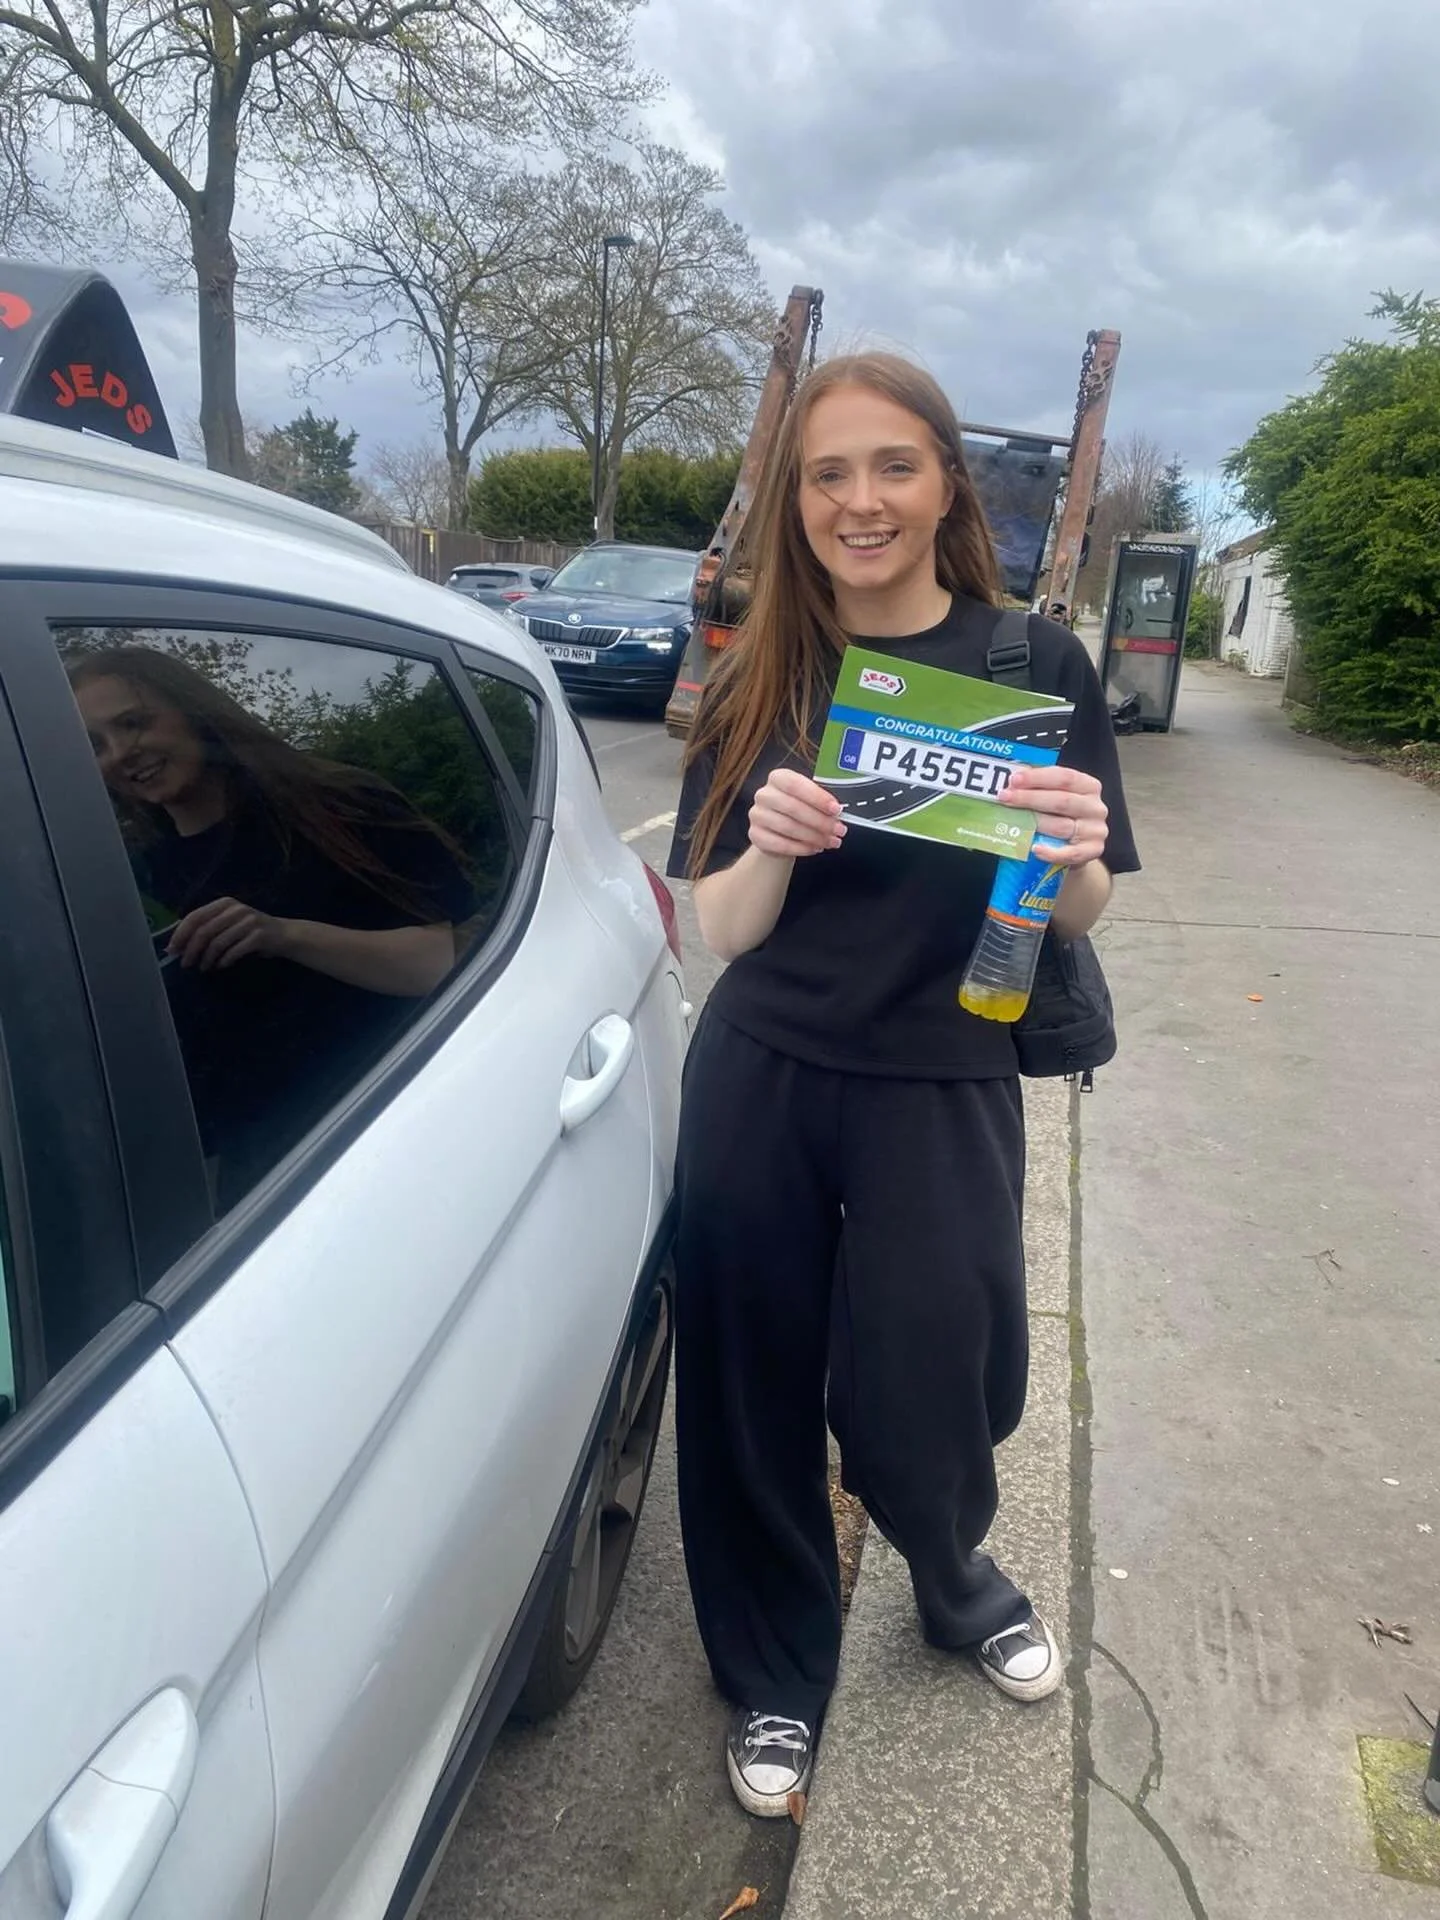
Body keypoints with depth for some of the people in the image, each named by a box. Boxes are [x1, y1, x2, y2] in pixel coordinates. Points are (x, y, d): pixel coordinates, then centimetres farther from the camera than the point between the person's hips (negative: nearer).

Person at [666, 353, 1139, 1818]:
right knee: (753, 1397, 11)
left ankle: (962, 1587, 48)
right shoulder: (755, 687, 0)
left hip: (942, 1099, -1)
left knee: (914, 1404, 10)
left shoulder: (1035, 666, -4)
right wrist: (771, 846, -22)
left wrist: (1074, 857, -23)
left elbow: (1076, 919, 0)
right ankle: (777, 1680, 39)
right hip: (758, 1088, 2)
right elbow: (723, 930, -1)